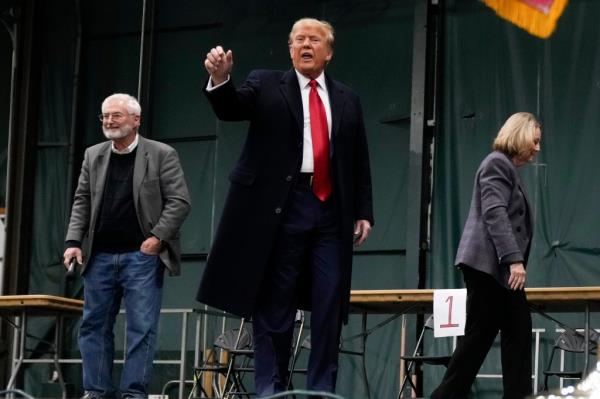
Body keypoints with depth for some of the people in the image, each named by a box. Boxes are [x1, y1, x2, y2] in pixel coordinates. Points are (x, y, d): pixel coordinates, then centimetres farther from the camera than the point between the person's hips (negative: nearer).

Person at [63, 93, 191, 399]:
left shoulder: (162, 155, -2)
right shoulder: (93, 156, 12)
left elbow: (179, 201, -5)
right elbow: (82, 202, 13)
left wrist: (158, 237, -13)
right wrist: (74, 241, 1)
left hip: (142, 256, -5)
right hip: (100, 256, 5)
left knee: (142, 326, -6)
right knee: (94, 325, 6)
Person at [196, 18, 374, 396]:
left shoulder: (347, 99, 15)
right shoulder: (267, 85, 7)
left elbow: (360, 162, 15)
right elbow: (232, 108, -11)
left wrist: (363, 212, 7)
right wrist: (220, 79, -32)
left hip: (330, 210, 3)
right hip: (282, 207, -3)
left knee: (330, 306, 1)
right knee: (274, 306, 0)